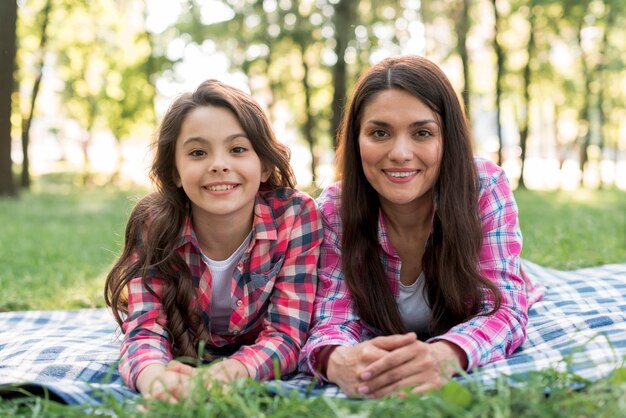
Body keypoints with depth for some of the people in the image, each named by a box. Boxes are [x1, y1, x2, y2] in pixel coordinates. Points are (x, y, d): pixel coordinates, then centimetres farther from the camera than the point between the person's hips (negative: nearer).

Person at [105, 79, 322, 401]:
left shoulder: (296, 215, -23)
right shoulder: (152, 225, -20)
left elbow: (286, 334, -24)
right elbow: (145, 330, -25)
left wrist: (223, 375, -47)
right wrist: (155, 379, -51)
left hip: (263, 381, -1)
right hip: (181, 369, 1)